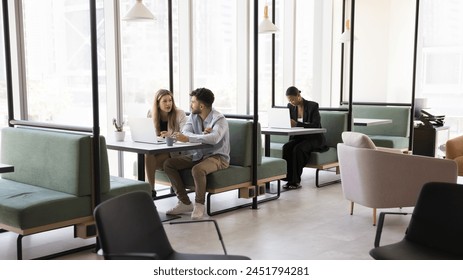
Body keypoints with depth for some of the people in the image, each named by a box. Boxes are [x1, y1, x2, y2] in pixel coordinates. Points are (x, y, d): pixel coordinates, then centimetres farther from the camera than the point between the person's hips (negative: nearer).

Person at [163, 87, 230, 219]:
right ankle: (185, 203, -6)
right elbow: (185, 133, -9)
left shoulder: (219, 119, -17)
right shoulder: (193, 116, 5)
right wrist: (202, 135, -27)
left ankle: (199, 205, -15)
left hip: (217, 156, -7)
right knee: (168, 164, -8)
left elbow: (214, 138, -36)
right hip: (198, 155, 7)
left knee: (197, 169, -38)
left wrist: (188, 138, -38)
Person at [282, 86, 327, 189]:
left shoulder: (313, 106, -13)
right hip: (299, 137, 5)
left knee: (298, 149, -34)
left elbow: (316, 126, -21)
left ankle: (296, 181, -25)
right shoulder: (290, 106, 4)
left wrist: (297, 124, -32)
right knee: (286, 147, -27)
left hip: (314, 139, -5)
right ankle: (289, 179, -25)